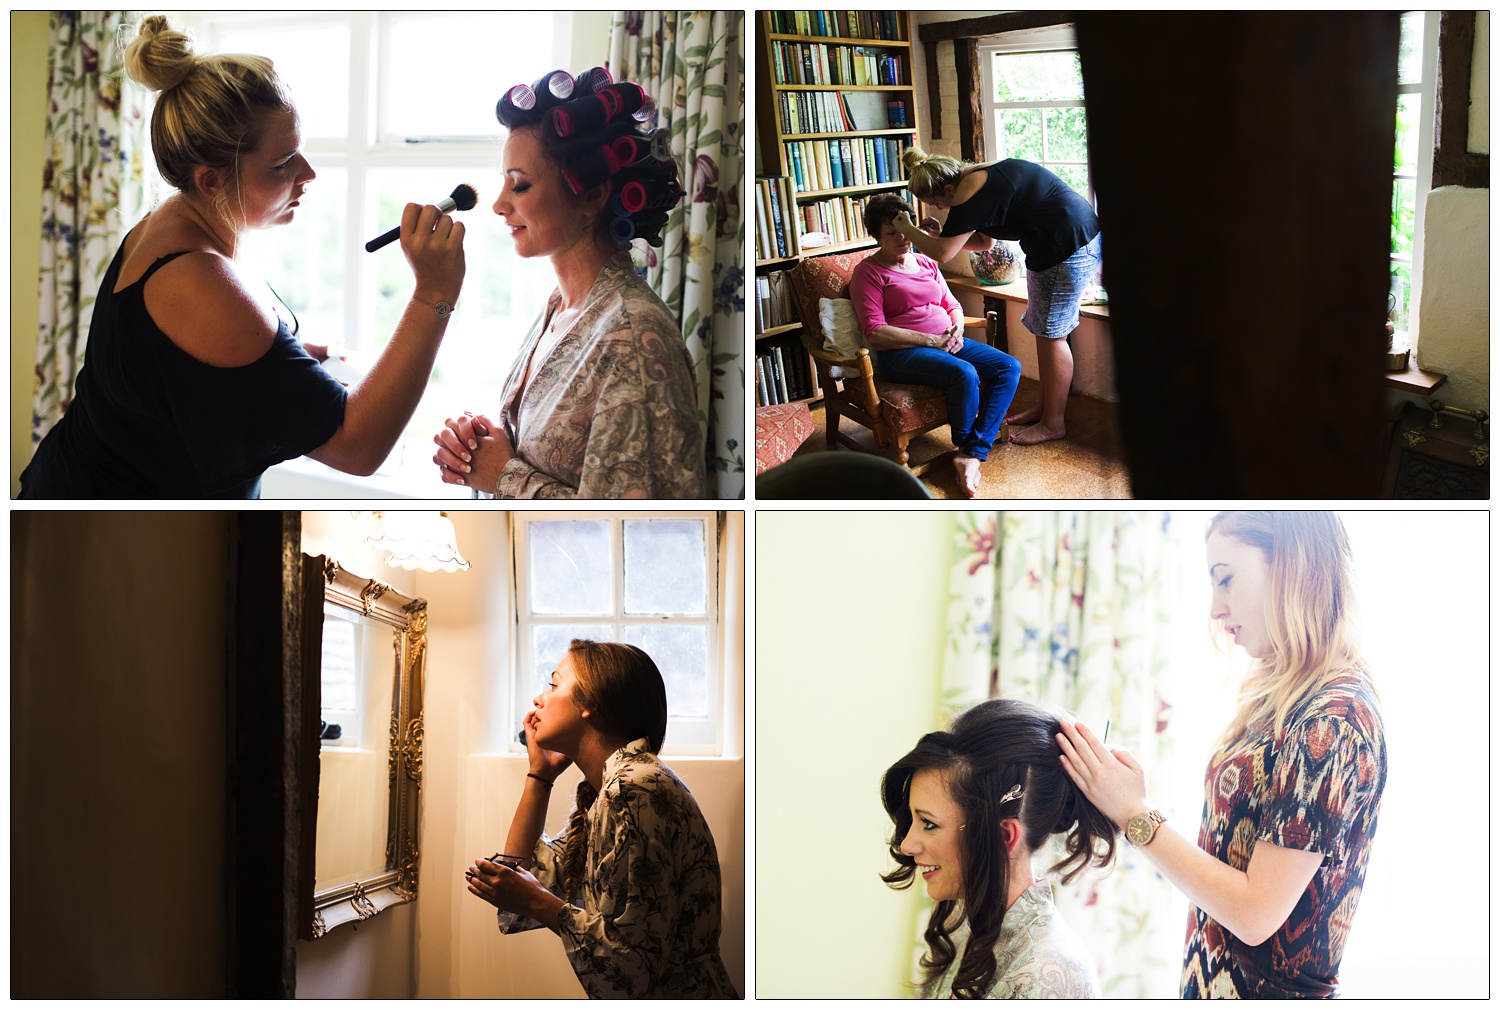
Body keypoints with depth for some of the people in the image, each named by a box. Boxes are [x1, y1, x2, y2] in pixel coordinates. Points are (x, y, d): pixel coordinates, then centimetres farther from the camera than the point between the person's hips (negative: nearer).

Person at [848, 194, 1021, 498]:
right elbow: (875, 332, -13)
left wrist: (956, 331, -4)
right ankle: (965, 447, -8)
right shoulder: (868, 272, -3)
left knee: (1010, 367, -15)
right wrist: (932, 340, -17)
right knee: (964, 373, -34)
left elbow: (953, 306, 22)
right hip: (901, 353, -7)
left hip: (947, 343, 7)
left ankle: (973, 454, -23)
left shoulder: (925, 264, 19)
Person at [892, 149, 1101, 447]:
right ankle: (1045, 407, 28)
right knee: (1043, 331, 16)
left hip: (1070, 250, -10)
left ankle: (1053, 423, 9)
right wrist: (939, 237, 10)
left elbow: (941, 253, -22)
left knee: (1052, 334, -1)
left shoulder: (971, 191, -22)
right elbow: (985, 240, 20)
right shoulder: (981, 176, 9)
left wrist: (908, 229, -6)